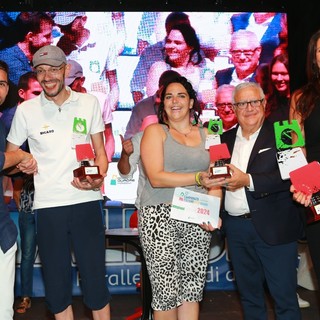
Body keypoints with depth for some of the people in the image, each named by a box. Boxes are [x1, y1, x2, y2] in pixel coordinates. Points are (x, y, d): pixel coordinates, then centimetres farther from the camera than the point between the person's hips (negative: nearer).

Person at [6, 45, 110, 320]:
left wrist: (98, 179, -9)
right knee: (56, 285, 9)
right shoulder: (26, 110, 4)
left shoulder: (89, 103, 6)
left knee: (95, 280, 4)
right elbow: (9, 155, 14)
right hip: (48, 206, 0)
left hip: (86, 202, 0)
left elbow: (100, 152, 10)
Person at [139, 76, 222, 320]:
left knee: (192, 289, 5)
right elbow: (156, 178, -9)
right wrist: (199, 178, -14)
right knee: (166, 292, -3)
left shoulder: (205, 135, 15)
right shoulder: (155, 131, 4)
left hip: (197, 220, 4)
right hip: (161, 217, -3)